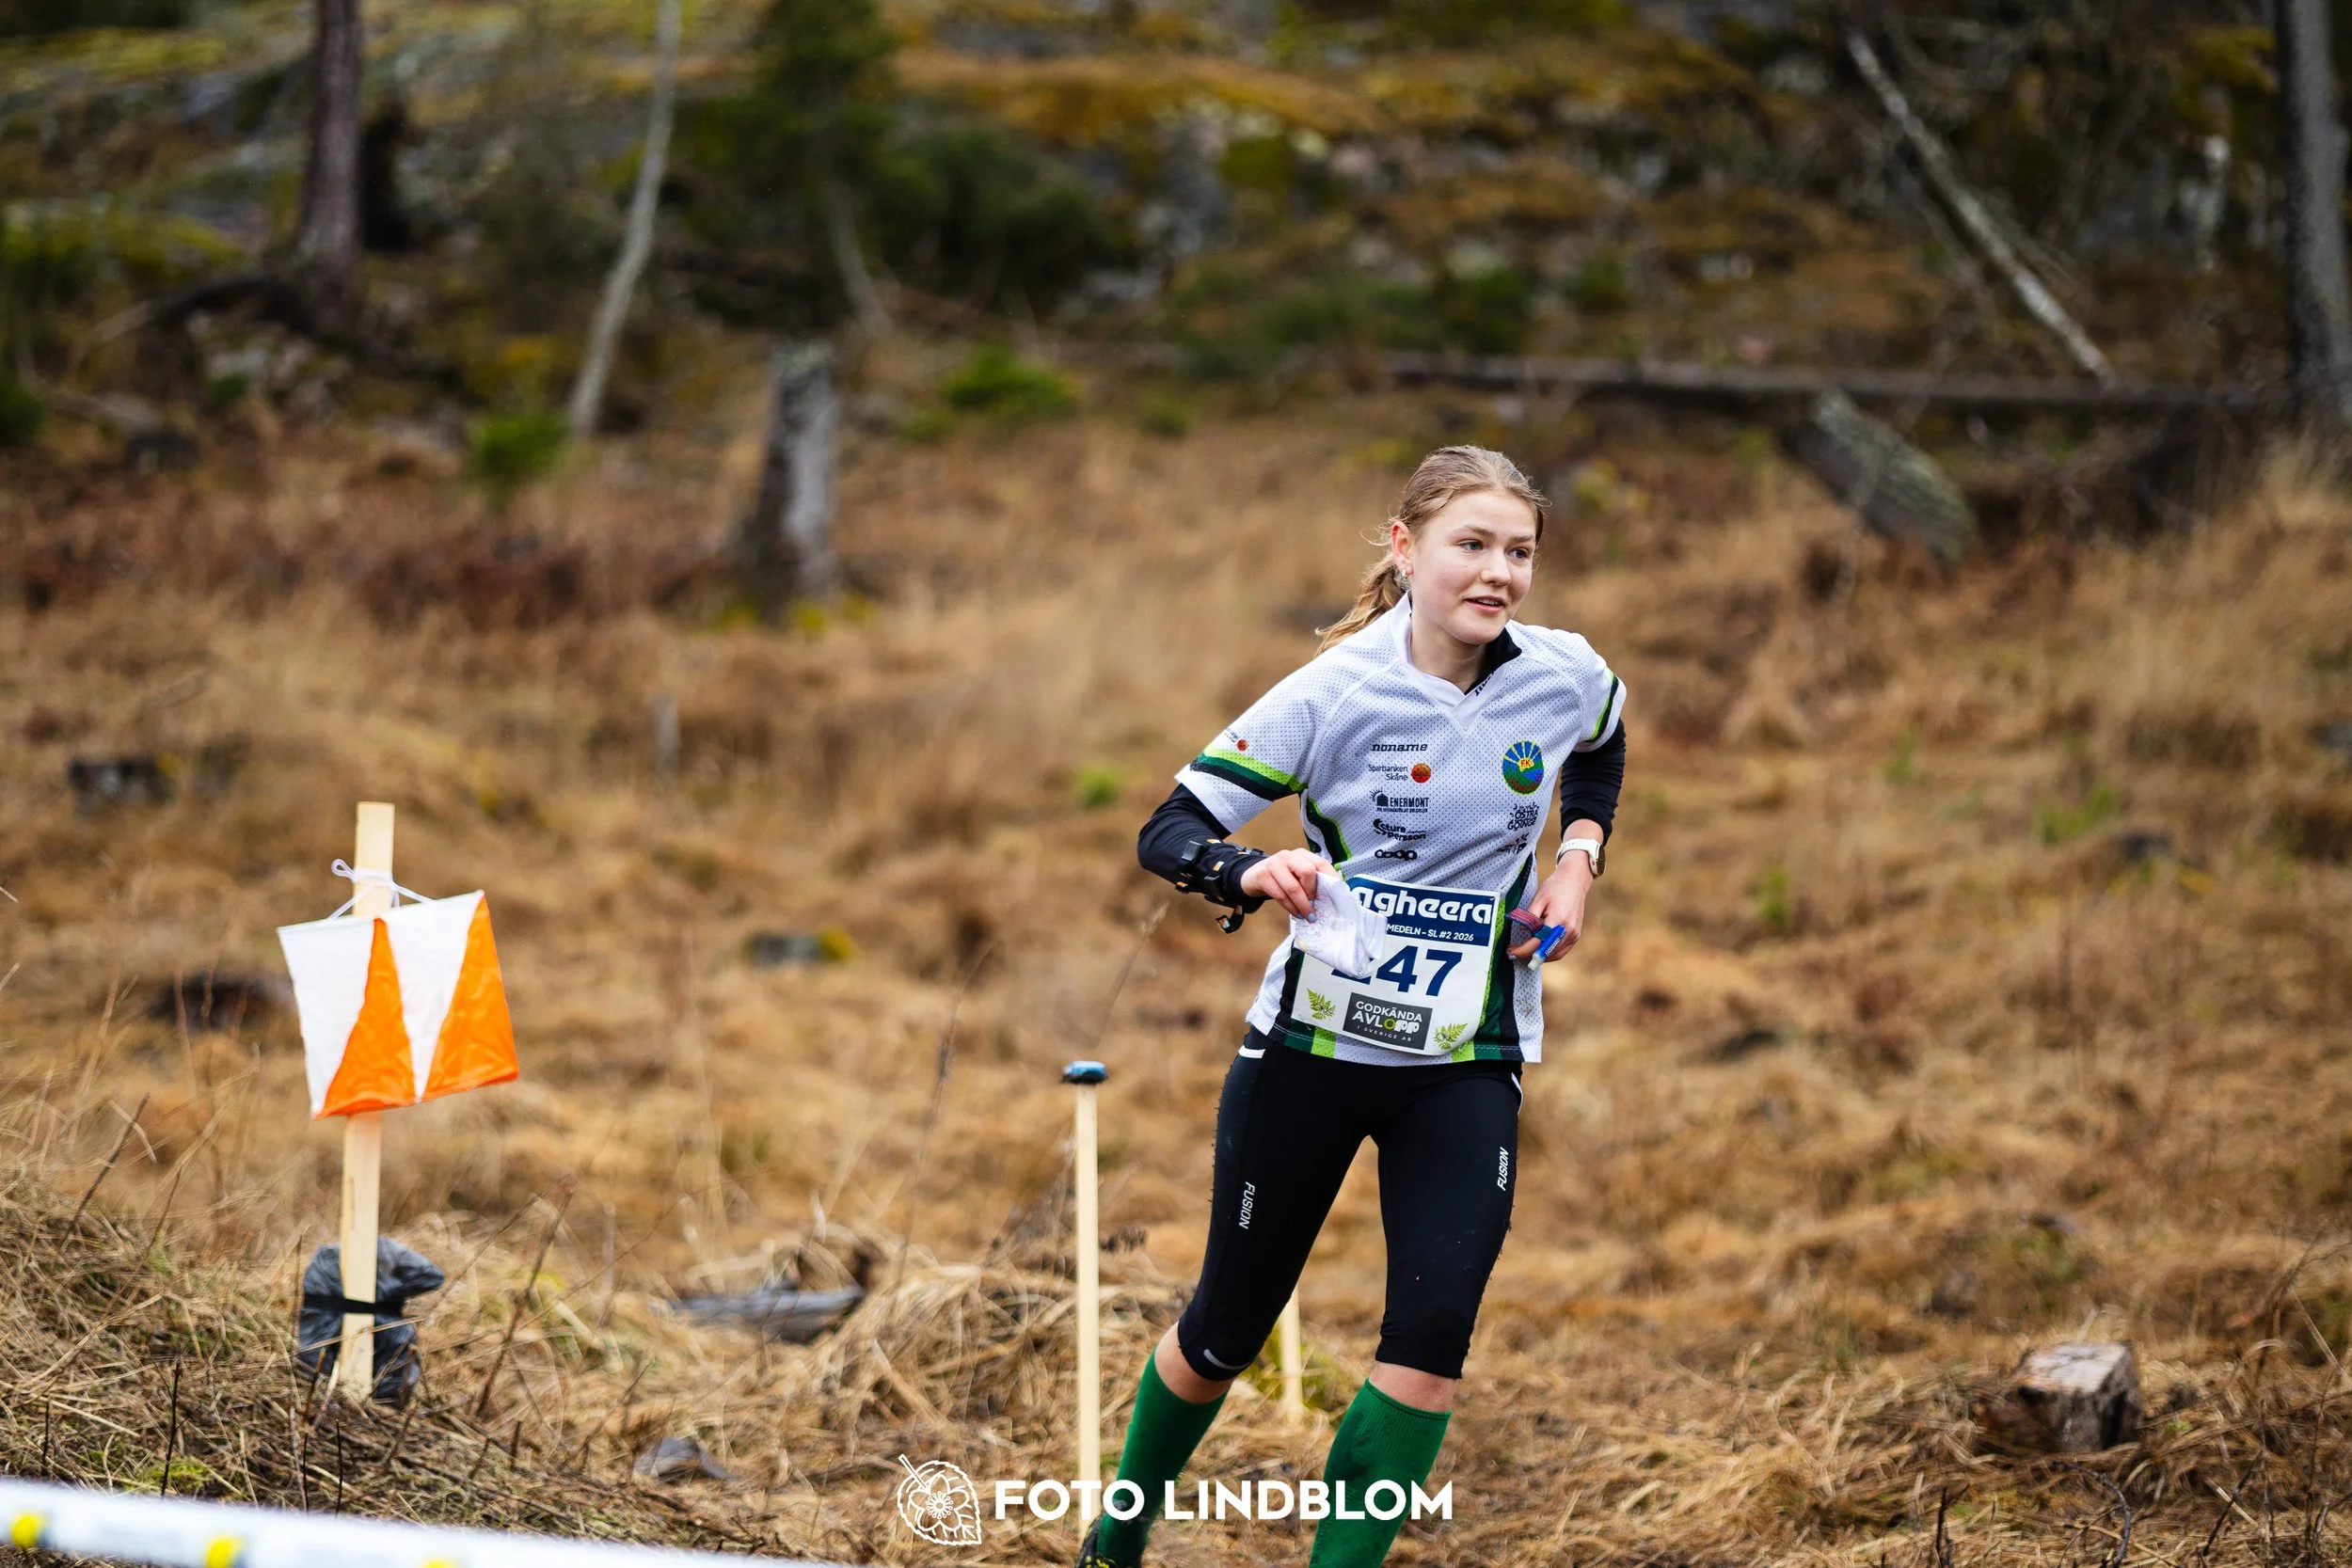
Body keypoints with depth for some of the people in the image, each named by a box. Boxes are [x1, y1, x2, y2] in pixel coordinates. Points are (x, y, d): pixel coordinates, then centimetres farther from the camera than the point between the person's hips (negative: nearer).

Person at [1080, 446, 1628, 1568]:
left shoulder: (1566, 677, -5)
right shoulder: (1335, 693, -16)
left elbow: (1601, 750, 21)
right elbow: (1169, 832, -16)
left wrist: (1578, 856, 4)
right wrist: (1254, 874, -37)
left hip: (1468, 1065, 2)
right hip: (1312, 1046, -2)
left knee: (1431, 1336, -14)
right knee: (1227, 1329, 10)